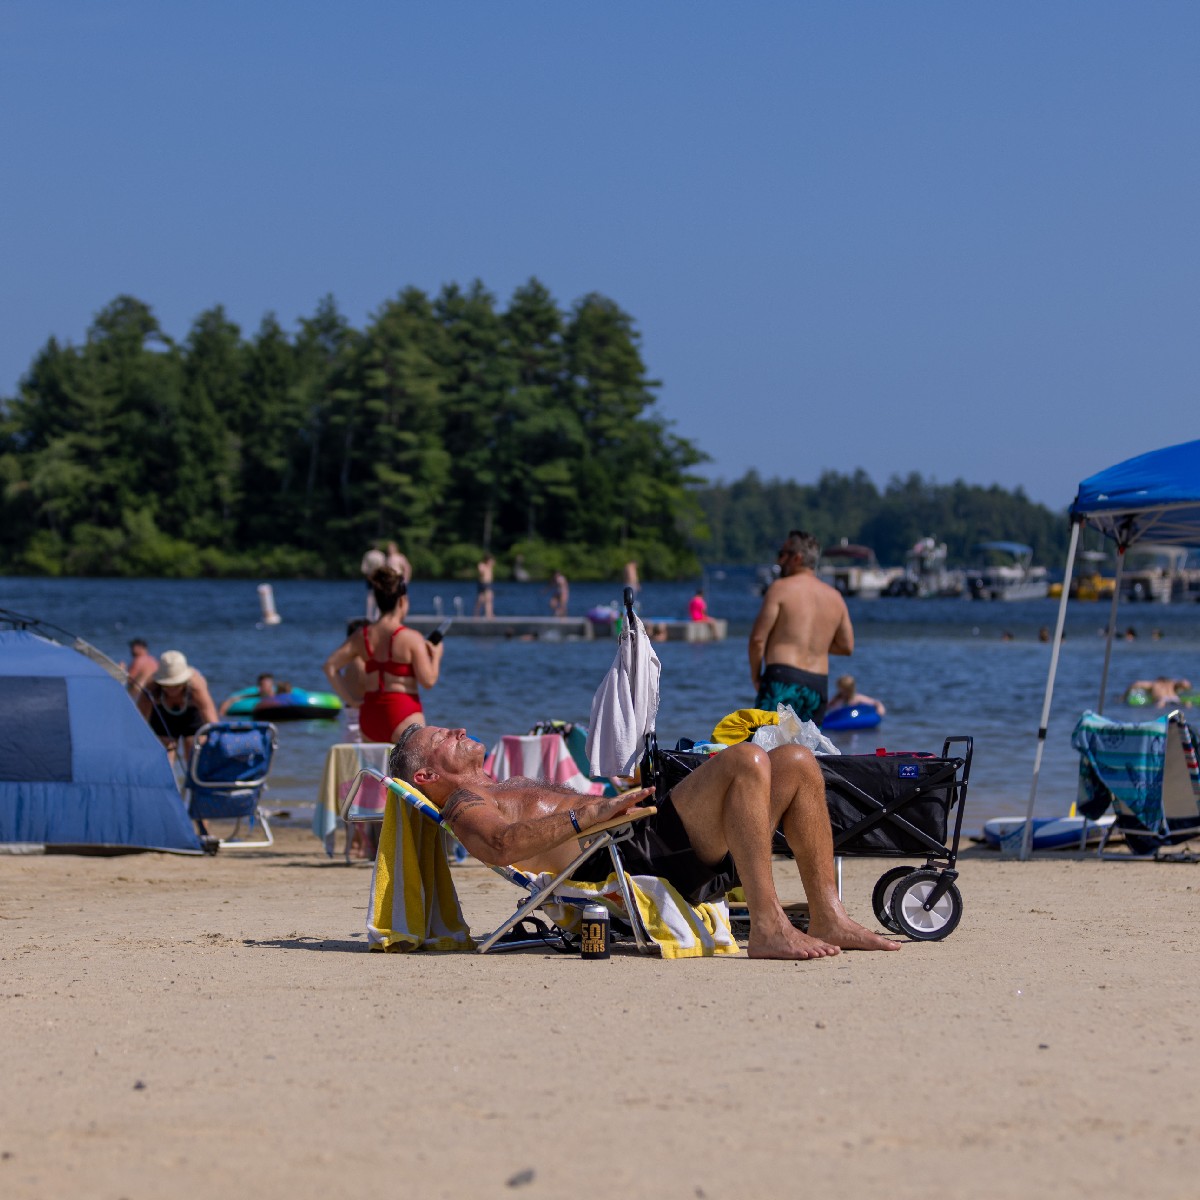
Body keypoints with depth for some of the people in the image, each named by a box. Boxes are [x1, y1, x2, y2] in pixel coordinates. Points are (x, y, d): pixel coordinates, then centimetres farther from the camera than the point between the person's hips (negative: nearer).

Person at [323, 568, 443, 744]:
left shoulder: (362, 636, 5)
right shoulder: (411, 638, -11)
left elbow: (330, 666, 3)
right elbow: (428, 680, -11)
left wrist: (351, 699, 5)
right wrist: (436, 655, 7)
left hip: (370, 714, 6)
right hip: (404, 713, -6)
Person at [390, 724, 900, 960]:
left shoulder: (513, 788, 35)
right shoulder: (465, 808, 4)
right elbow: (504, 845, -18)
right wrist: (591, 813, -27)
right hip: (635, 859, -10)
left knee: (796, 763, 1)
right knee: (746, 758, -27)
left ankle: (828, 918, -6)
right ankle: (768, 926, -34)